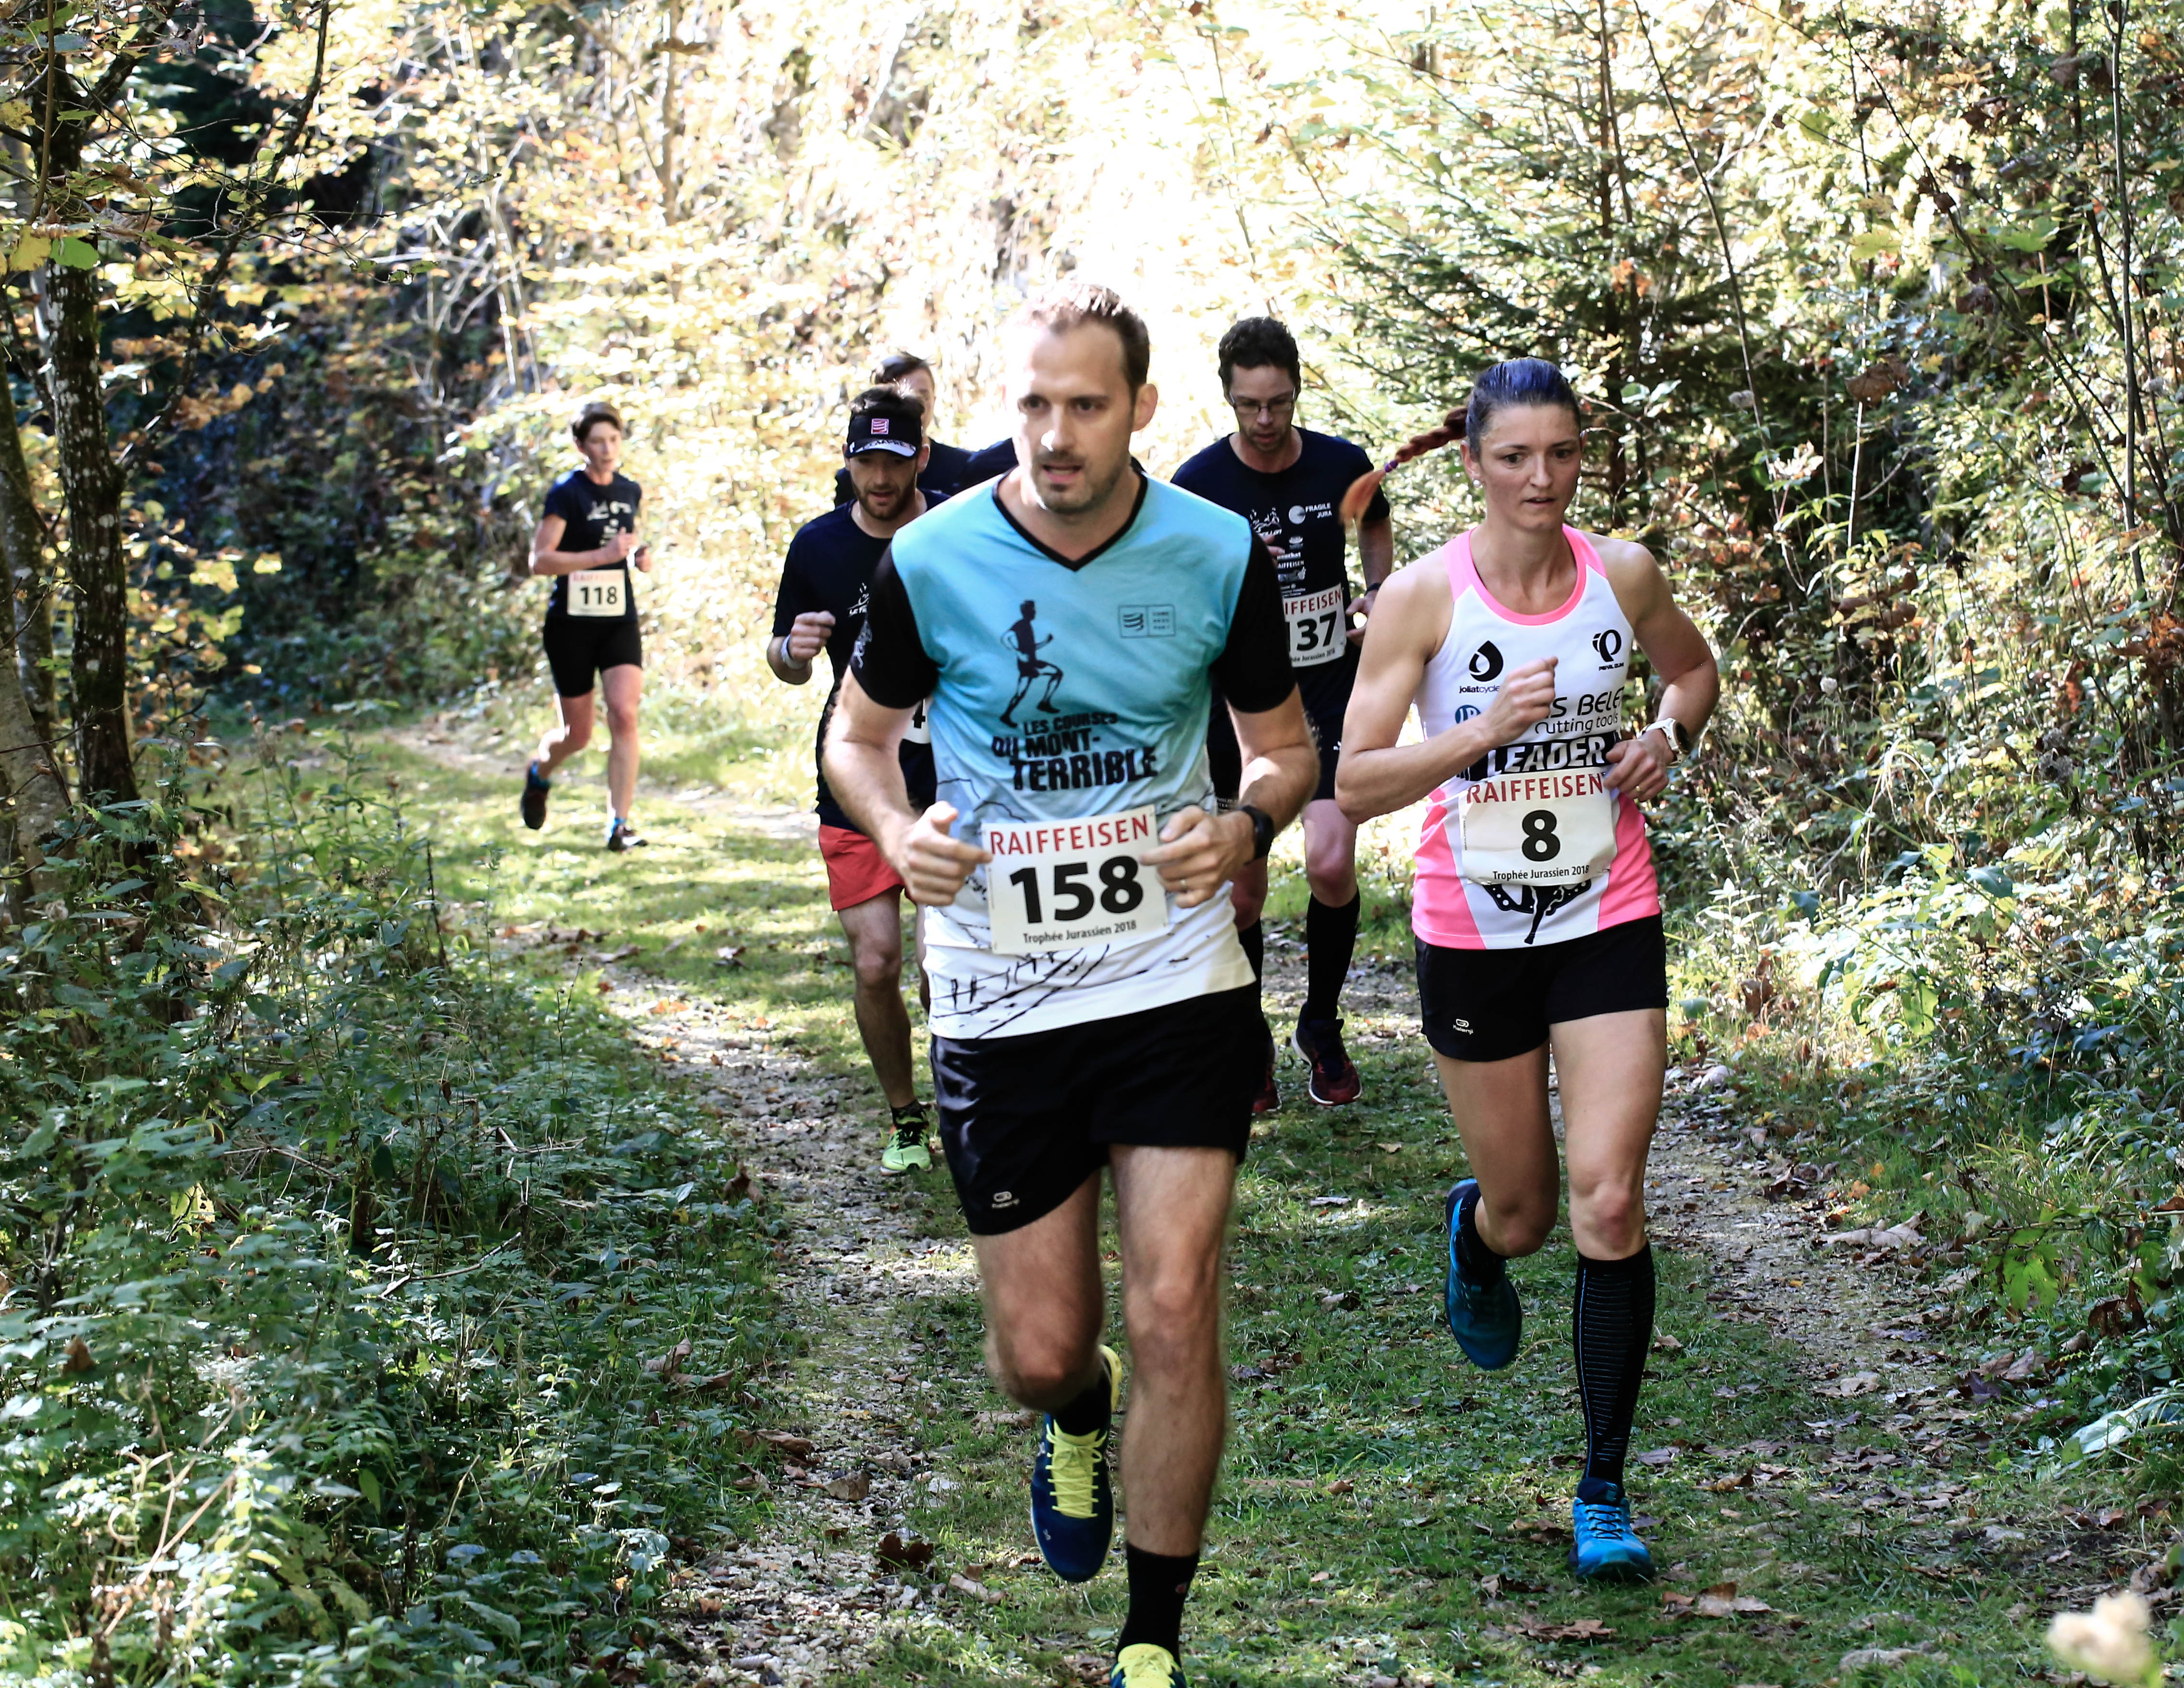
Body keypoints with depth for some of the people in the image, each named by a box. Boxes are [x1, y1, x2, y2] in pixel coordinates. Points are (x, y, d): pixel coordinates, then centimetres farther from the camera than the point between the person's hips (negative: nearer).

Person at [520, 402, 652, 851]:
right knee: (578, 734, 4)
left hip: (620, 622, 4)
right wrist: (602, 555, -25)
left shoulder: (631, 491, 8)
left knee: (624, 713, -17)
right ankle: (539, 774, 40)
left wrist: (640, 556, 4)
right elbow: (540, 560, -17)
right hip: (571, 624, -4)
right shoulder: (567, 492, -10)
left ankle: (619, 823, -14)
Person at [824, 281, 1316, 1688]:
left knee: (1175, 1316, -10)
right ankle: (1080, 1414, 47)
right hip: (1000, 1005, 1)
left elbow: (1286, 743, 8)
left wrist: (1249, 828, -15)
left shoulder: (1220, 556, -6)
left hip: (1178, 986, 0)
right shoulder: (931, 563, -8)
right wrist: (898, 832, -14)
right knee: (1039, 1353, 6)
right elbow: (859, 734, 8)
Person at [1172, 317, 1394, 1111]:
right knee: (1242, 892, 3)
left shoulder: (1341, 464, -3)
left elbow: (1375, 520, 21)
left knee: (1331, 866, -15)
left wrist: (1379, 590, 4)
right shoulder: (1199, 483, -10)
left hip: (1331, 695, 1)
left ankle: (1322, 1028, 9)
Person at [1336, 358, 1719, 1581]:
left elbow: (1696, 670, 20)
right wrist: (1486, 730, -25)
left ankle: (1605, 1490, 1)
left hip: (1610, 925, 1)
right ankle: (1476, 1238, 52)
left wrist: (1669, 736, -2)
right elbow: (1354, 786, -12)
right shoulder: (1423, 597, -10)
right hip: (1473, 933, -1)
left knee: (1608, 1203, -11)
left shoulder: (1623, 574, -1)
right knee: (1524, 1215, 11)